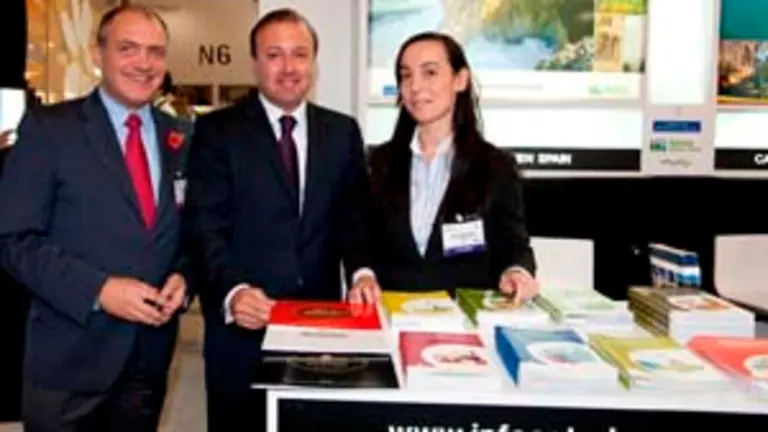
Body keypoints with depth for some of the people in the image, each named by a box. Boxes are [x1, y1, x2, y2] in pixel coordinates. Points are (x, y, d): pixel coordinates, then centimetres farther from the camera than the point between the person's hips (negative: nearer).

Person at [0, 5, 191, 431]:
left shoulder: (180, 138, 7)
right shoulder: (48, 128, -6)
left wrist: (182, 277, -7)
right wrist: (98, 289, -21)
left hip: (149, 357, 4)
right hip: (69, 358, -4)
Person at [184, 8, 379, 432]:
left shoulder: (343, 132, 8)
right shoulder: (217, 130, -3)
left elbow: (352, 217, 7)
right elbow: (205, 226, -10)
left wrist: (360, 271, -13)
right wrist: (233, 290, -26)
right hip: (241, 324, -3)